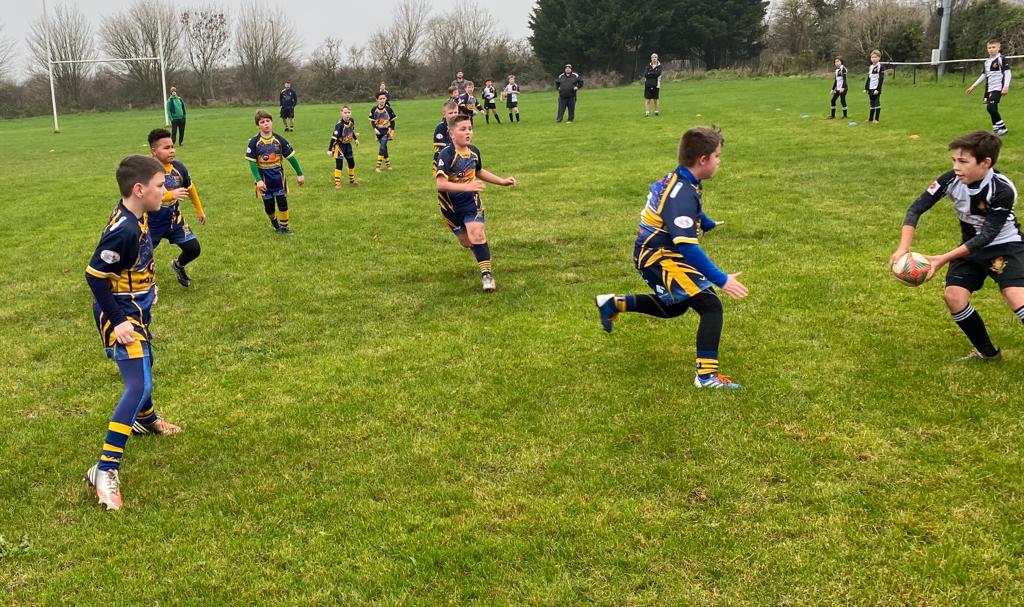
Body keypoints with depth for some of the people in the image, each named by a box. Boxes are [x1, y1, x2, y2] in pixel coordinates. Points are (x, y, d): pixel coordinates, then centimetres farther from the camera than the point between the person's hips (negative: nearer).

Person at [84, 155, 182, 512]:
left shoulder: (137, 217, -1)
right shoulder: (123, 230, -28)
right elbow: (94, 275, -26)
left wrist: (147, 290, 24)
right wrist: (117, 320, -25)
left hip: (135, 310, 10)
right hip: (120, 317, -10)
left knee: (143, 365, 30)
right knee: (138, 385, -17)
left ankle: (145, 419, 58)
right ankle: (105, 470, -16)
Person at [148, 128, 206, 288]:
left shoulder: (178, 167, -9)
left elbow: (190, 187, 11)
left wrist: (199, 209, 19)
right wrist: (171, 195, -49)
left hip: (174, 220, 4)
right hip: (151, 223, -4)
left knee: (193, 249, 0)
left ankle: (178, 265, 34)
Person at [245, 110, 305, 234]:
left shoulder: (279, 139, -4)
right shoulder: (254, 142, -9)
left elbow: (291, 157, 2)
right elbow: (252, 162, -10)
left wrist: (299, 174, 3)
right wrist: (258, 180, -19)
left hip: (278, 175, 1)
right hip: (264, 177, -1)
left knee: (282, 201, -2)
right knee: (268, 204, 7)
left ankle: (284, 226, 15)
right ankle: (274, 223, 34)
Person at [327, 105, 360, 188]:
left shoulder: (351, 121, -7)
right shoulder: (339, 125, -27)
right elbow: (334, 137, -27)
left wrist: (355, 139, 29)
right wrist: (330, 149, -28)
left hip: (348, 145, 7)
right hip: (339, 145, -7)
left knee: (351, 163, 15)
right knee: (339, 164, -9)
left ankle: (352, 179, 34)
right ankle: (337, 183, -3)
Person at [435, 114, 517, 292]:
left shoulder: (473, 151, -2)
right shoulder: (446, 155, -23)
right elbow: (440, 184, -33)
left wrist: (502, 181, 14)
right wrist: (466, 186, -43)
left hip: (471, 200, 3)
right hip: (450, 205, -3)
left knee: (477, 235, -17)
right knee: (466, 242, 7)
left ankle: (487, 274, -6)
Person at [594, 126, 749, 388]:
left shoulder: (680, 181, 3)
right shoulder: (682, 194, -28)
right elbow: (688, 247, -34)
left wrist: (709, 224, 44)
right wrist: (721, 280, -35)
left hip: (657, 255, 10)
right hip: (660, 258, -10)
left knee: (674, 307, 29)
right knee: (711, 306, -15)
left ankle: (614, 303, 33)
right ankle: (707, 375, -14)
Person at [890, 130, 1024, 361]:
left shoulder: (1003, 190, -29)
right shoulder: (951, 180, -19)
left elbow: (986, 236, -28)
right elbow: (916, 208, -15)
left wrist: (943, 259, -32)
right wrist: (903, 248, -27)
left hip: (1005, 246, -4)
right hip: (971, 247, 5)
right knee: (953, 296, -10)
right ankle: (987, 352, 11)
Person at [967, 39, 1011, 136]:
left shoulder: (1001, 59, -7)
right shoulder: (987, 61, 15)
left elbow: (1007, 73, -10)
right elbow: (984, 75, 26)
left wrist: (1006, 86, -20)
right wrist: (974, 86, 26)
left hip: (998, 88, -8)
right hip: (989, 89, 8)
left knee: (991, 107, -19)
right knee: (992, 109, 6)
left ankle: (1002, 128, -10)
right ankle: (996, 129, 14)